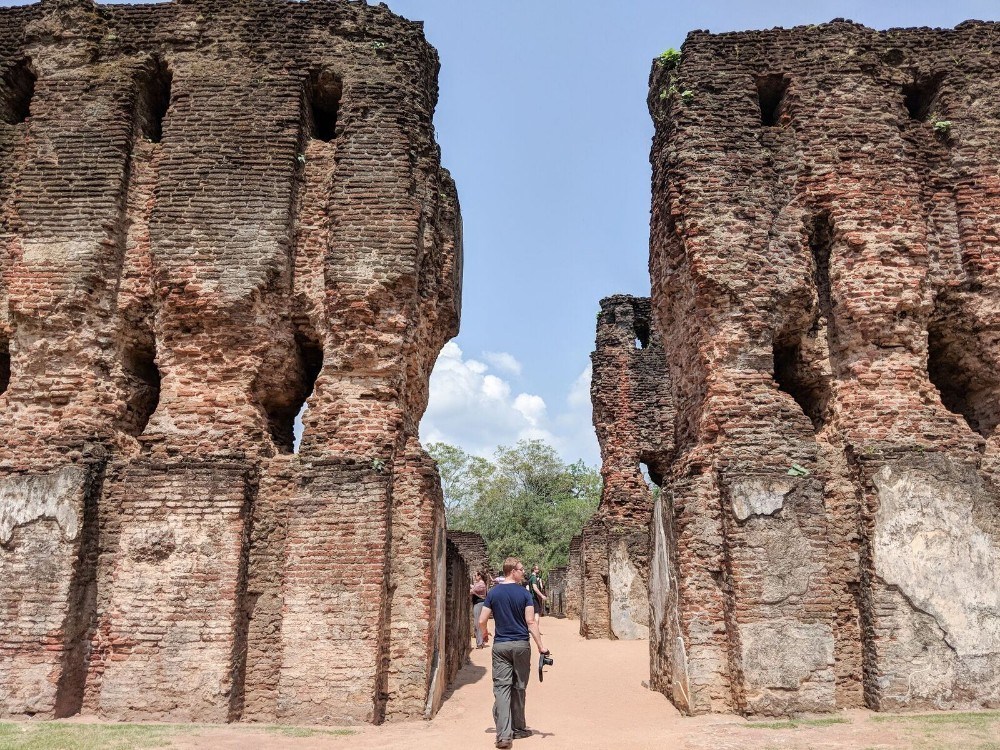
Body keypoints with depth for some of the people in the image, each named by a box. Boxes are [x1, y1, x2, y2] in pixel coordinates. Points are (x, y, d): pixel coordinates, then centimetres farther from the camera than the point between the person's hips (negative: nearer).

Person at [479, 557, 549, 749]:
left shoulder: (493, 593, 1)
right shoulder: (524, 593, -6)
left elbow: (482, 621, -1)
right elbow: (531, 622, -12)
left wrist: (484, 634, 20)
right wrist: (541, 646, -9)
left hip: (500, 645, 1)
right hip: (521, 645, -1)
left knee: (501, 688, -1)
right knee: (519, 688, 13)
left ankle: (504, 734, -11)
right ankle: (518, 729, 24)